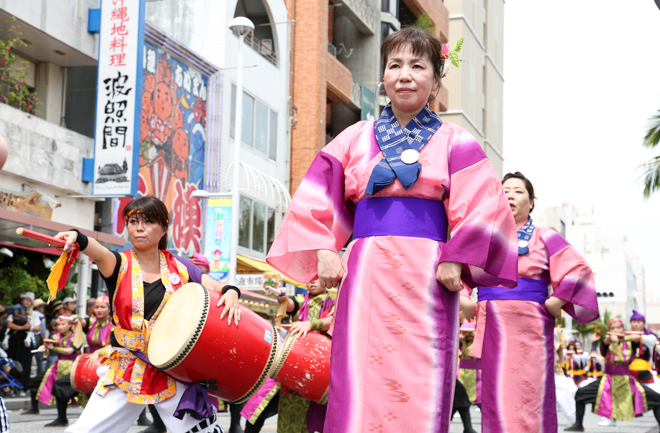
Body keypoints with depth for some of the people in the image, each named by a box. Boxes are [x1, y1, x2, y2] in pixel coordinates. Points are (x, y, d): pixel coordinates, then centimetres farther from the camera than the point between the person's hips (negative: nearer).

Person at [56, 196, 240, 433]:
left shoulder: (178, 267, 5)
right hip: (127, 367, 0)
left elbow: (217, 287, 4)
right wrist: (77, 238, -46)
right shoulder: (119, 264, -1)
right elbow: (100, 254, -23)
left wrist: (231, 293, -21)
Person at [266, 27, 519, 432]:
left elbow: (484, 206, 0)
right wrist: (324, 252, -2)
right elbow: (315, 200, 12)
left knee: (420, 393, -4)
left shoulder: (454, 141, 9)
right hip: (365, 274, 2)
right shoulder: (356, 138, 15)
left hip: (425, 275, -1)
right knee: (359, 389, -4)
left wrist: (456, 261, -12)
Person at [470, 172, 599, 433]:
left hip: (526, 328, -4)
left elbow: (577, 271, -4)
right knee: (494, 399, 3)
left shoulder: (543, 237, 5)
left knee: (526, 400, -7)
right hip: (490, 328, 4)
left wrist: (554, 305, -9)